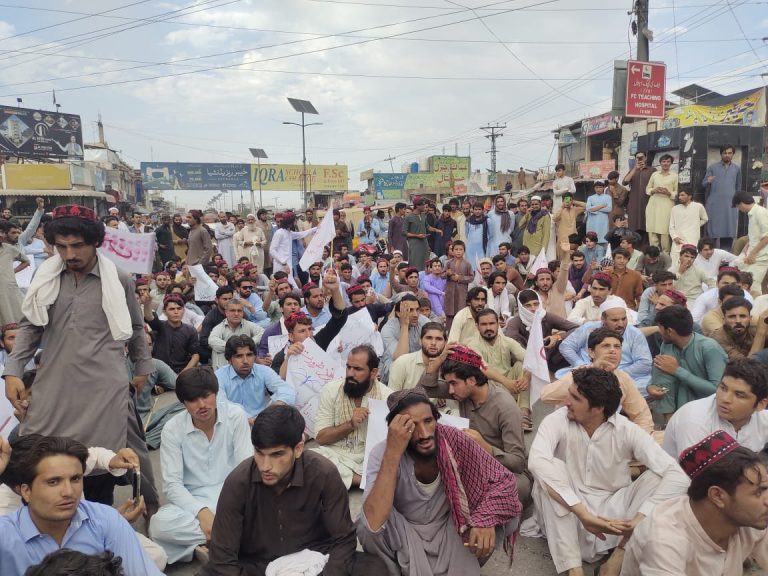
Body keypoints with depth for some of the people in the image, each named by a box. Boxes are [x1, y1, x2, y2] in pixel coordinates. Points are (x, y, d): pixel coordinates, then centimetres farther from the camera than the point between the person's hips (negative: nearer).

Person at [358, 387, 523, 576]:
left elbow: (504, 479, -15)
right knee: (366, 524, -32)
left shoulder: (454, 440, -22)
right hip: (404, 531, -2)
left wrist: (486, 518, -35)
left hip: (448, 527, 2)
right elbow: (374, 524, -40)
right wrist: (393, 452, -45)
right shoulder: (383, 453, -27)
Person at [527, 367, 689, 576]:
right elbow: (537, 461, -36)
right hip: (568, 515, -1)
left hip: (612, 513, 1)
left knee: (657, 477, -18)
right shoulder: (557, 421, -16)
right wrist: (583, 514, -41)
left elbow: (677, 476, -21)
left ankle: (621, 554, -18)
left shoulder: (626, 430, -12)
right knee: (550, 470, -30)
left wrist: (640, 519, -32)